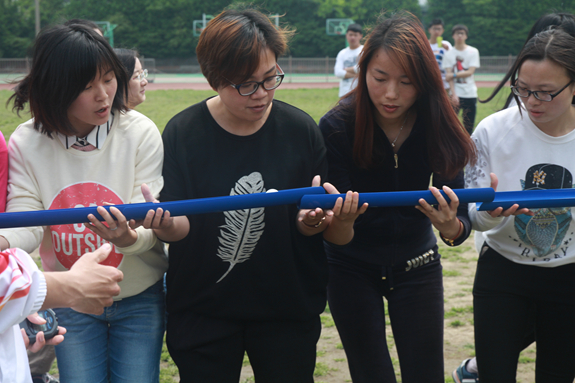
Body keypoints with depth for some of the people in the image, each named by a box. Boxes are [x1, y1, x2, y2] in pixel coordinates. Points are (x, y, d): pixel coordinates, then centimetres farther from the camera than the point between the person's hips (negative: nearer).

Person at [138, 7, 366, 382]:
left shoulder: (300, 130, -7)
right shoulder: (183, 133, -9)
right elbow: (181, 229, -9)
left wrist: (314, 221, -26)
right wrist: (166, 225, -31)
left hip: (288, 310, 1)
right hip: (202, 308, -1)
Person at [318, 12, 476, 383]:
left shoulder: (440, 129, -17)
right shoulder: (338, 127, -21)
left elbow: (461, 224, -18)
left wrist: (450, 225, -42)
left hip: (416, 266, 2)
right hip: (353, 268, -1)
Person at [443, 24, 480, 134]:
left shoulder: (473, 52, 5)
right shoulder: (449, 54, 5)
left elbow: (470, 72, -6)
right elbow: (448, 76, -3)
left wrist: (454, 75, -12)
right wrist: (453, 94, -14)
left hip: (470, 94, 1)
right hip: (455, 93, -1)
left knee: (469, 126, 4)